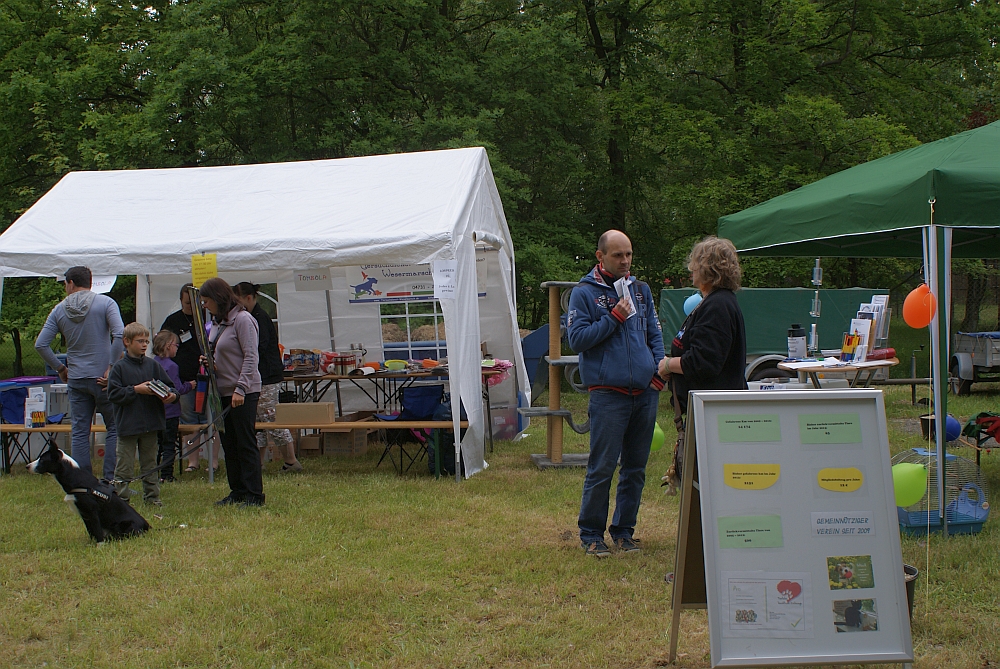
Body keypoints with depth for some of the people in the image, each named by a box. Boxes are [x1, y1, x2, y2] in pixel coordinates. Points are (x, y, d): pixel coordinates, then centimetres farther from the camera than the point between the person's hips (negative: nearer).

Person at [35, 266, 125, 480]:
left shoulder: (59, 310, 4)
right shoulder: (105, 303, -5)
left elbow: (40, 344, 2)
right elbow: (119, 335, -18)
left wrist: (60, 368, 11)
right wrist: (112, 367, -12)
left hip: (76, 380, 3)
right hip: (102, 378, -3)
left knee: (79, 432, 8)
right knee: (114, 428, 7)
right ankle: (111, 480, 1)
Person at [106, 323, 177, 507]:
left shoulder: (153, 365, 6)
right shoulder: (120, 367, -5)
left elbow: (168, 386, 7)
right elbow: (113, 394, -10)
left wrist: (171, 395, -14)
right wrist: (136, 390, -18)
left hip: (151, 424, 4)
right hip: (128, 425, -4)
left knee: (150, 463, 13)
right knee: (125, 464, 0)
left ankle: (151, 496, 21)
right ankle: (120, 497, 7)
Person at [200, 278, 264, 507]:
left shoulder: (242, 319, -13)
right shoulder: (217, 322, 13)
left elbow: (250, 357, -17)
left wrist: (240, 389, -22)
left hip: (244, 393, -9)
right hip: (222, 391, 9)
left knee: (246, 443, -5)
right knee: (229, 444, 11)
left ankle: (254, 494, -1)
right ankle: (237, 492, 19)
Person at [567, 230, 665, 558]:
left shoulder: (640, 290, 14)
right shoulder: (584, 293, 0)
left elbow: (655, 334, 18)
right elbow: (576, 339, -8)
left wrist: (659, 370, 4)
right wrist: (614, 318, -13)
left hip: (645, 392, 5)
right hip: (608, 393, -5)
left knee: (636, 468, 10)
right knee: (602, 468, -4)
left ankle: (624, 530, 22)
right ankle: (591, 533, 8)